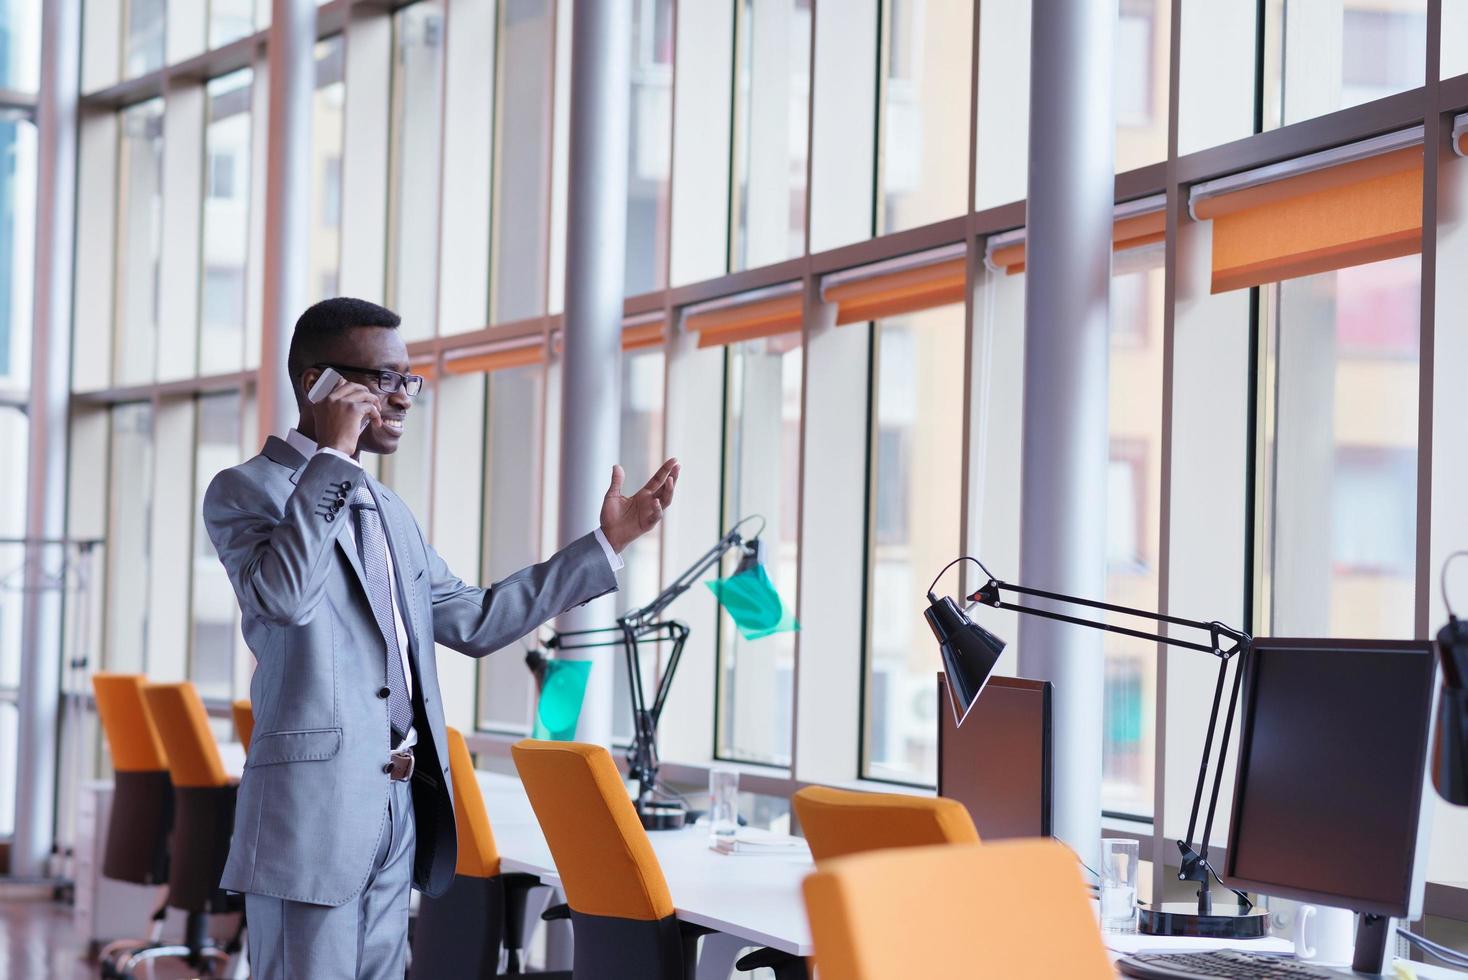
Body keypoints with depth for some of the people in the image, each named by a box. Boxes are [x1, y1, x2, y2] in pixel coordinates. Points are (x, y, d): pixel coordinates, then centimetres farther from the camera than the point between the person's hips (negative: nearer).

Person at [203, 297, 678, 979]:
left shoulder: (388, 512, 19)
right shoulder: (247, 490, -5)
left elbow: (474, 620, 22)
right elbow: (282, 595, -25)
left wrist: (608, 541, 21)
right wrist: (333, 457, -19)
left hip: (401, 813, 8)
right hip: (312, 812, -8)